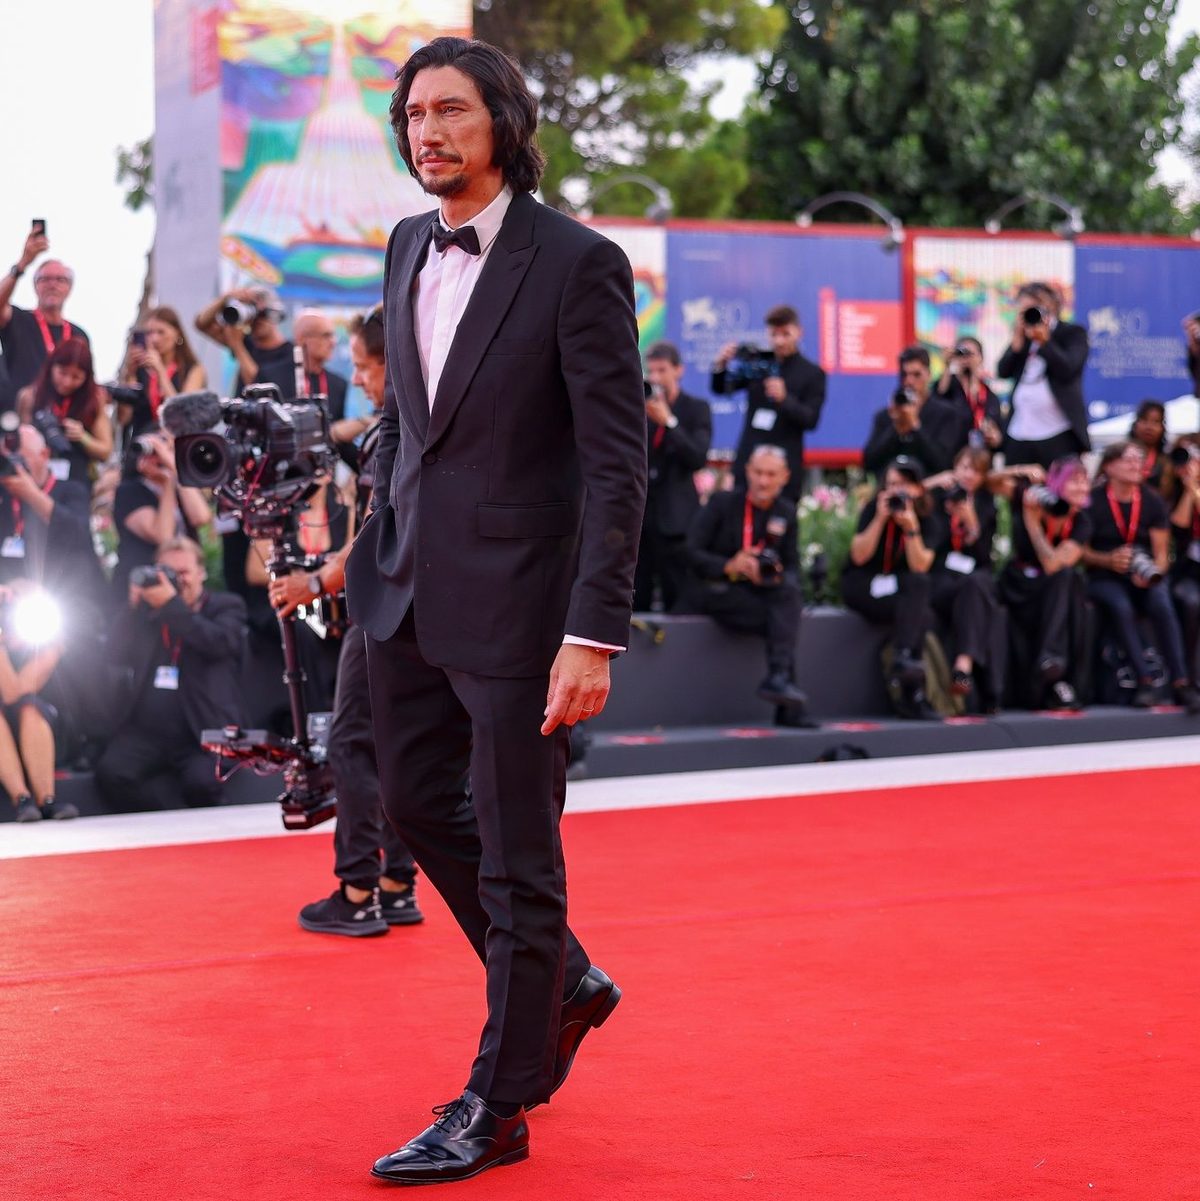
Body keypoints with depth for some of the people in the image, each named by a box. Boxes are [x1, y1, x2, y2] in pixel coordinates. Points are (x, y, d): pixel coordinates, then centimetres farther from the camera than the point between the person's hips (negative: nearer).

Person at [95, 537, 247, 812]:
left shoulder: (226, 606, 11)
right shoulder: (145, 611, 20)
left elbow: (218, 642, -11)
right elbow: (118, 655, 7)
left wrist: (171, 604, -14)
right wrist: (134, 606, -2)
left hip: (202, 736, -3)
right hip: (144, 732, 3)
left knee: (201, 784, -32)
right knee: (110, 775, -25)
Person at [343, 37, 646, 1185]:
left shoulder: (578, 264, -13)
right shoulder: (406, 249, 8)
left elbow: (616, 462, -16)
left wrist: (594, 634, -21)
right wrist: (372, 531, 19)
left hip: (513, 599, -7)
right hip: (404, 591, 7)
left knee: (515, 852, 3)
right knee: (418, 804, 17)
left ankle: (497, 1105, 17)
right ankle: (562, 982, 39)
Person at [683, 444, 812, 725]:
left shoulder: (787, 512, 12)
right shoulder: (722, 502, -1)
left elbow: (793, 566, 10)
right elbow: (691, 552, -7)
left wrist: (777, 574, -15)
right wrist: (729, 566, -24)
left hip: (760, 589, 4)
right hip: (713, 589, -4)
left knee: (789, 592, -31)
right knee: (785, 621, -29)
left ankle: (778, 677, -37)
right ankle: (786, 707, -31)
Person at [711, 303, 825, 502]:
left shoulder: (812, 373, 2)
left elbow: (811, 420, -7)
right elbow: (721, 388, 8)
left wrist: (784, 398, -25)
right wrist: (721, 365, -14)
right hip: (748, 462, 3)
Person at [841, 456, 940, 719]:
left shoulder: (927, 519, -2)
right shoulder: (873, 508, -7)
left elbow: (920, 567, -16)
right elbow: (859, 556, -19)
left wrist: (911, 527, -27)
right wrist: (880, 519, -26)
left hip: (900, 589, 4)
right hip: (861, 586, -4)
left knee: (918, 583, -32)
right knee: (922, 615, -29)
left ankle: (902, 662, -34)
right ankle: (913, 693, -32)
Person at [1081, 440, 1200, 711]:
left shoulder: (1152, 501, 6)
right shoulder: (1093, 501, -3)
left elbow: (1162, 553, 6)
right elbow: (1081, 551, 0)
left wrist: (1153, 573, -15)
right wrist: (1109, 560, -18)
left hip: (1143, 576, 2)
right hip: (1104, 577, -2)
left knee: (1162, 605, -30)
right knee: (1121, 607, -35)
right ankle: (1144, 682, -32)